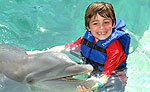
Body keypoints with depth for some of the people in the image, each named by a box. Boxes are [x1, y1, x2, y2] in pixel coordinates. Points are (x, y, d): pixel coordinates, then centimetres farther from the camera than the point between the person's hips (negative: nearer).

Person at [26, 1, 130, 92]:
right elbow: (64, 48, 0)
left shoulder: (115, 49, -28)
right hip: (92, 76, 5)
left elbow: (105, 75, -32)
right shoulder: (86, 38, -9)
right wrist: (41, 53, -5)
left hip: (113, 78, -5)